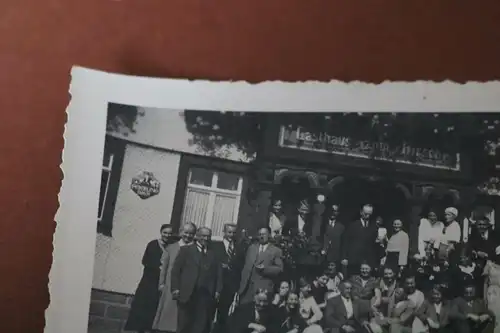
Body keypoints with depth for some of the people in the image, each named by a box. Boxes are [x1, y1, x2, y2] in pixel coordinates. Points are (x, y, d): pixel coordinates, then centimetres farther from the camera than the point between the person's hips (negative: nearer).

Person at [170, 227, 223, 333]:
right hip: (187, 294, -2)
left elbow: (219, 273, 9)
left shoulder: (214, 253, 15)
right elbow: (176, 270, 3)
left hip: (206, 295, 2)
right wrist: (175, 288, -7)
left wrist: (218, 290, -2)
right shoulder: (186, 250, 9)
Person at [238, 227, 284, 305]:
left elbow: (279, 269, -1)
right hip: (248, 286, 4)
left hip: (264, 287, -4)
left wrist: (265, 269, -15)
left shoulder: (276, 251, 6)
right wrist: (243, 283, 9)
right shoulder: (251, 248, 19)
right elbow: (246, 266, 18)